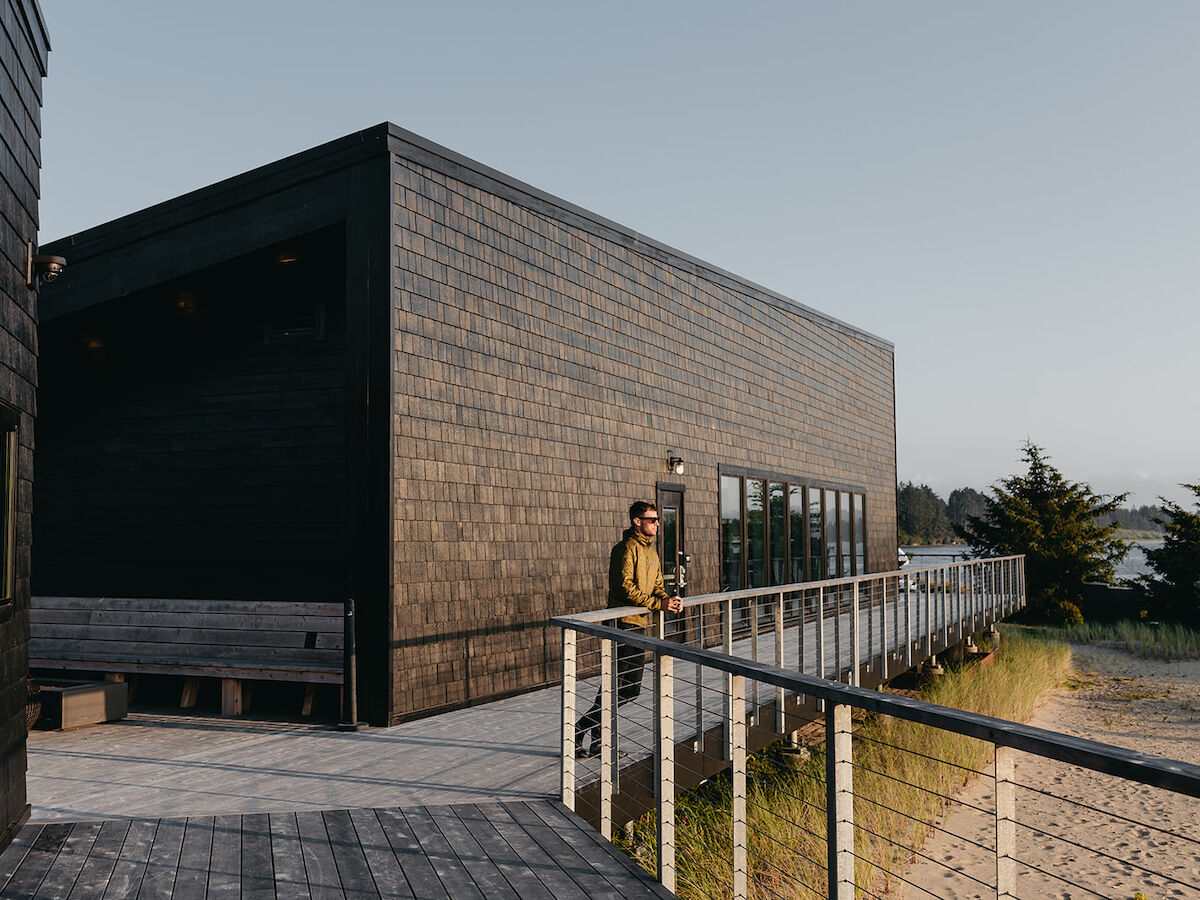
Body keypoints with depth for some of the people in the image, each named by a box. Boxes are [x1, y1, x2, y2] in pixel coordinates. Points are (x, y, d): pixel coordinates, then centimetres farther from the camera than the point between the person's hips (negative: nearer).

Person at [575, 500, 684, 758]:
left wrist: (669, 599, -5)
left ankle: (597, 736, 21)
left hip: (638, 624, 10)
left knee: (631, 689, 12)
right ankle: (581, 731, 2)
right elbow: (626, 587, -20)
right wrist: (658, 604, -22)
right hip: (622, 622, -10)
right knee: (614, 685, -9)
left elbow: (656, 587, 17)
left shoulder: (651, 553, 19)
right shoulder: (627, 548, -12)